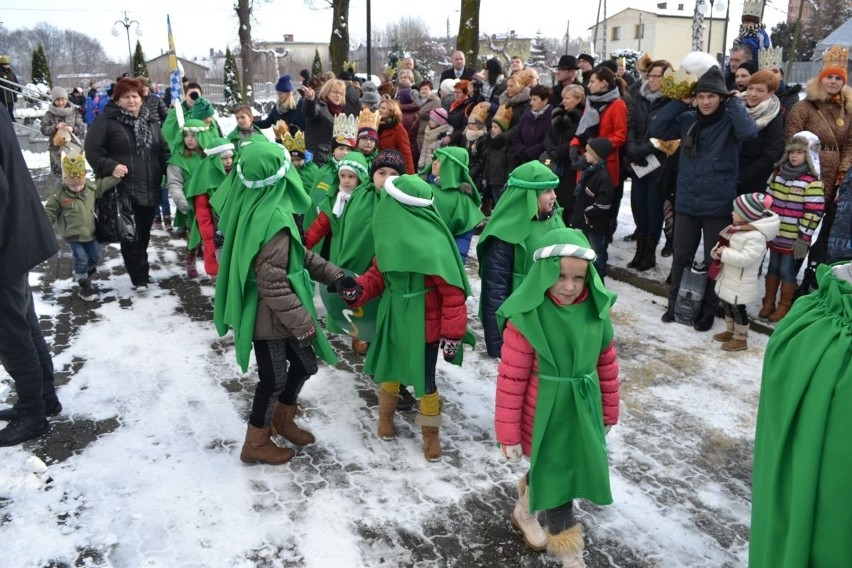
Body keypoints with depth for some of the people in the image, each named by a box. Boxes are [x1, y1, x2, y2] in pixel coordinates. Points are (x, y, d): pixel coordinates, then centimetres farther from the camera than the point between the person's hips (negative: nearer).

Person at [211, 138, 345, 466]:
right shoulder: (272, 218, -28)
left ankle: (282, 421, 41)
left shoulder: (252, 205, 2)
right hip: (268, 315, -9)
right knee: (273, 378, 8)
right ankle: (255, 444, 28)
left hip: (271, 313, 9)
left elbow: (296, 255, 9)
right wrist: (303, 323, -20)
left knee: (304, 364, 20)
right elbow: (273, 283, -27)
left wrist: (333, 274, 4)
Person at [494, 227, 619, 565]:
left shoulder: (595, 309, -7)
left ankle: (525, 510, 52)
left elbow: (607, 362, 6)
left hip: (583, 411, 5)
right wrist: (508, 433, -12)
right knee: (556, 480, 8)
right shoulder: (526, 316, -22)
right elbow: (511, 378, -17)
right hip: (545, 415, -5)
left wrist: (609, 410, 13)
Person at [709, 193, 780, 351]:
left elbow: (745, 259, -31)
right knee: (726, 304, 21)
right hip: (727, 278, 9)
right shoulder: (735, 229, 3)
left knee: (737, 308, 2)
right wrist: (716, 251, -7)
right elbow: (723, 243, 14)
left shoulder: (756, 236, -25)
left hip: (741, 283, -9)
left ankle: (740, 339, 17)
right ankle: (730, 331, 39)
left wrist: (725, 253, -24)